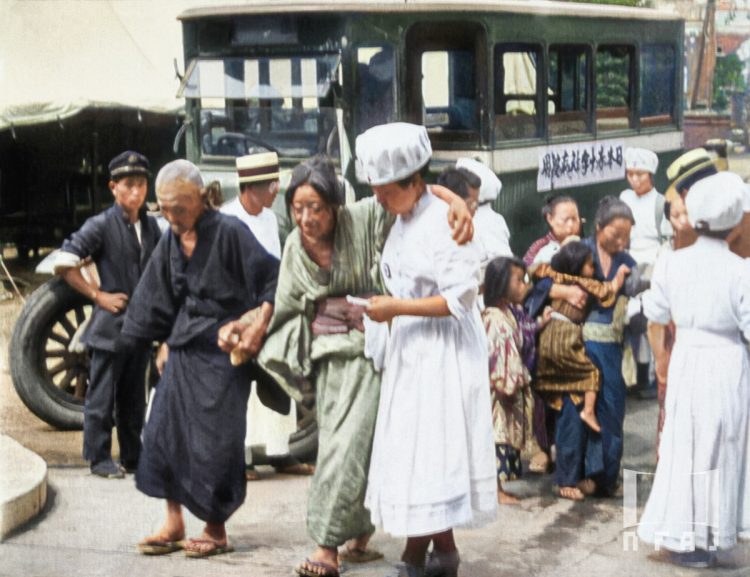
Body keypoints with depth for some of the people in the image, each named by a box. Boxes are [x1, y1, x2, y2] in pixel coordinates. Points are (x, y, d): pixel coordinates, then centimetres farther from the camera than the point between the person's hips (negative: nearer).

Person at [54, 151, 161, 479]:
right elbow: (64, 264, -14)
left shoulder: (150, 226, 7)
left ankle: (132, 457, 23)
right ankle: (99, 458, 10)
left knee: (133, 398, 14)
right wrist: (98, 295, -14)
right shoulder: (101, 226, -11)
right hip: (110, 324, -6)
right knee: (102, 397, 2)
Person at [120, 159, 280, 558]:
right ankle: (174, 524, 14)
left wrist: (258, 328, -17)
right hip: (184, 348, 7)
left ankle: (216, 530, 13)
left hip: (222, 350, -7)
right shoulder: (171, 241, 6)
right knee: (164, 430, 3)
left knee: (214, 441, -2)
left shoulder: (229, 233, -14)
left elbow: (273, 279, -13)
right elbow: (156, 299, 16)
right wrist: (154, 335, 15)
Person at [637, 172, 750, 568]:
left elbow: (657, 313, 8)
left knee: (688, 445, 12)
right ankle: (709, 535, 16)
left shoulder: (671, 263, -4)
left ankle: (685, 536, 16)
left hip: (687, 361, 2)